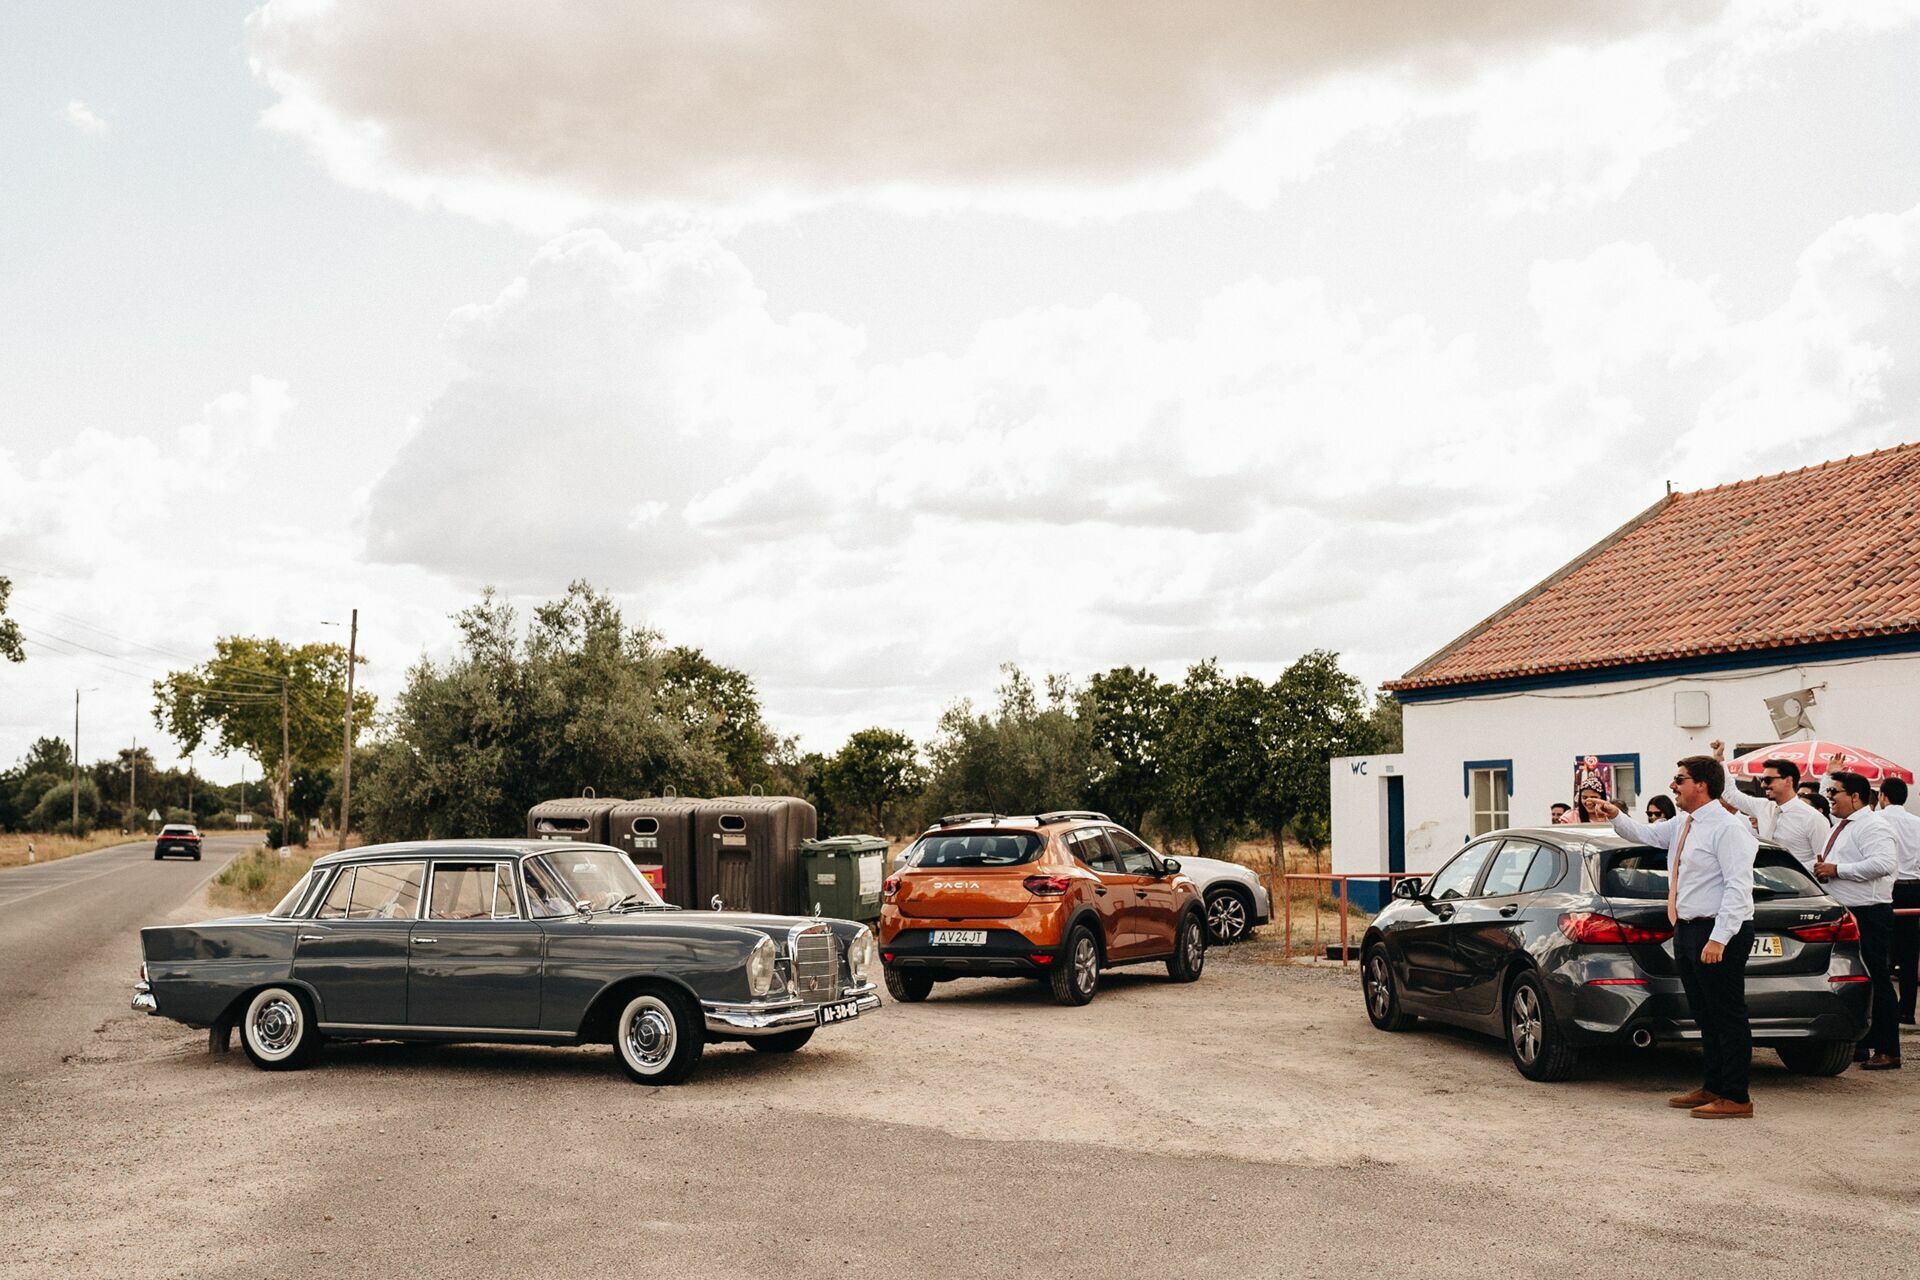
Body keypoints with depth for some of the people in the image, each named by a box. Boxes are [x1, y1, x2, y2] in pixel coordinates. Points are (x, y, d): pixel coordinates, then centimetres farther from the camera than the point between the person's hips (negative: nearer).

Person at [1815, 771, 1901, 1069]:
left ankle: (1888, 1053, -4)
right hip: (1846, 915, 11)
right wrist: (1824, 870, 7)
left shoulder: (1871, 826, -13)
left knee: (1877, 983, -7)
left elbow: (1884, 863, -28)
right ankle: (1860, 1046, 23)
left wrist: (1837, 870, -22)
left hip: (1868, 916, -11)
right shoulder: (1841, 826, 19)